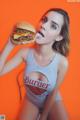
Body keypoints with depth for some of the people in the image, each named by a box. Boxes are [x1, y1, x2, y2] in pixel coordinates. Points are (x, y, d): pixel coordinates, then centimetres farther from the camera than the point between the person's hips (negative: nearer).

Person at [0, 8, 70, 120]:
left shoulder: (62, 62, -27)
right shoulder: (25, 52, -21)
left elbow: (53, 93, -15)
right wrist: (10, 44, -28)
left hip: (52, 101, -1)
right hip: (30, 100, 2)